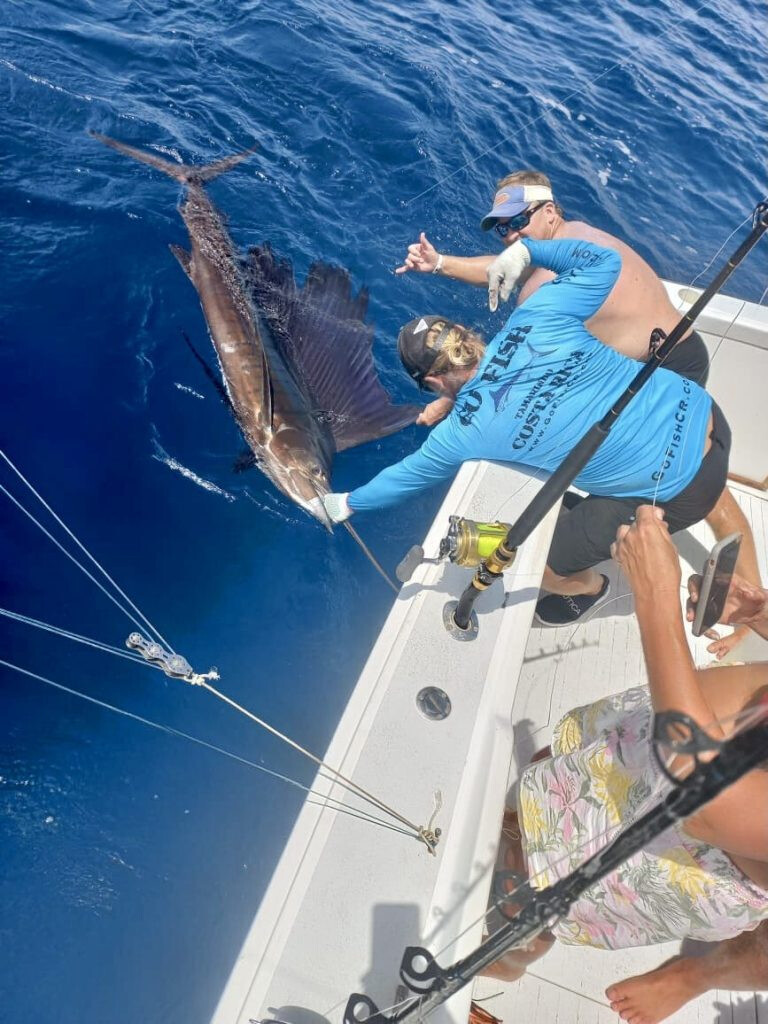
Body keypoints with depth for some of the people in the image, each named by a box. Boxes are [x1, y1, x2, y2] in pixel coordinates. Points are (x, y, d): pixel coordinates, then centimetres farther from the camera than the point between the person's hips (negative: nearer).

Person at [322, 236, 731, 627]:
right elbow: (604, 259, 7)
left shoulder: (464, 432, -14)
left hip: (681, 492, -6)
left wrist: (345, 503, 22)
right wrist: (525, 249, 15)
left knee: (543, 566, 7)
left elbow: (406, 475, 4)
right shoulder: (535, 317, -8)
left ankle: (588, 588, 43)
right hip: (705, 412, 7)